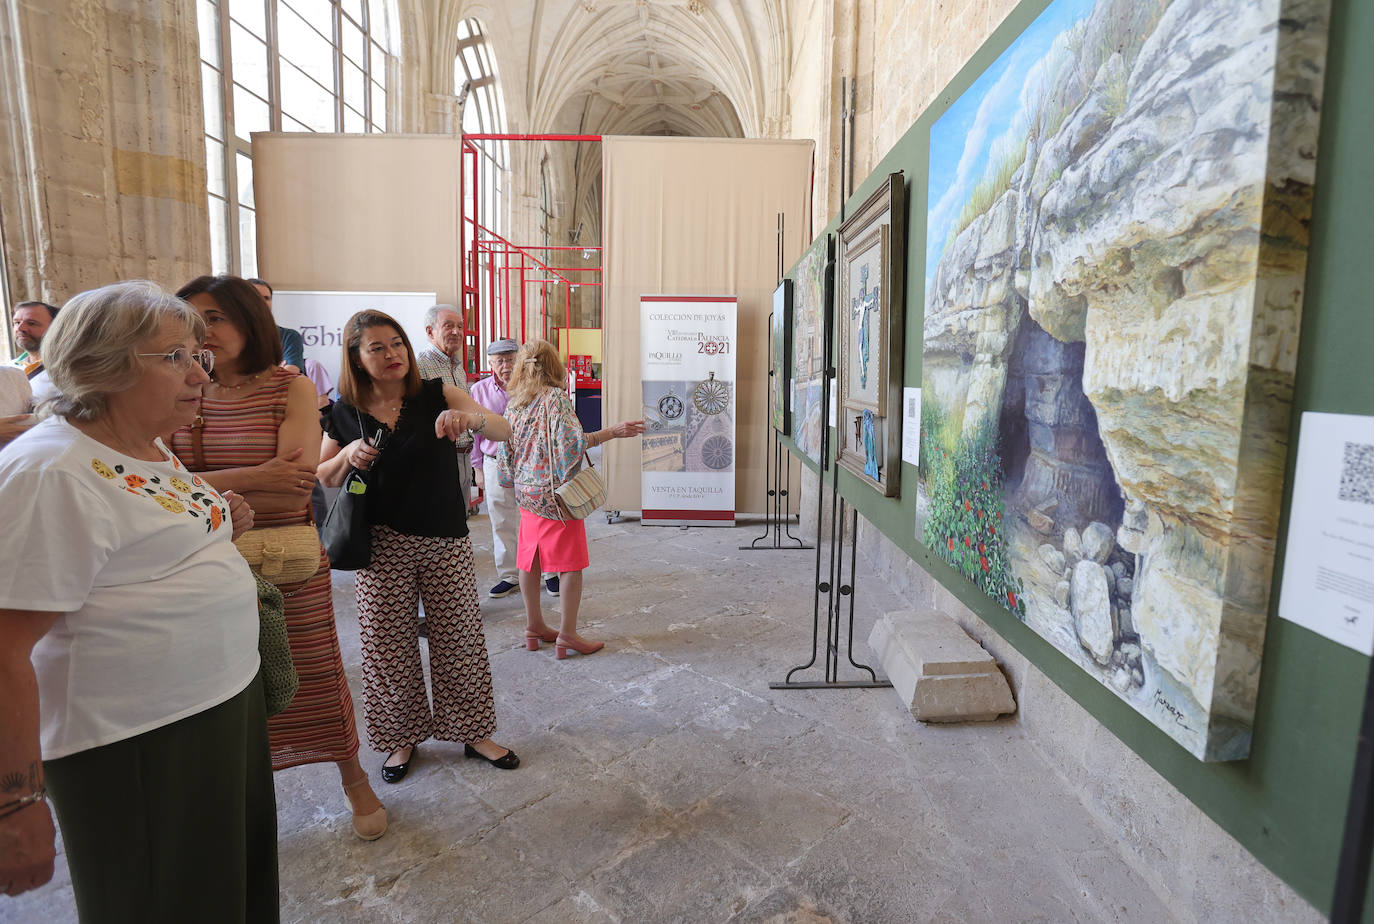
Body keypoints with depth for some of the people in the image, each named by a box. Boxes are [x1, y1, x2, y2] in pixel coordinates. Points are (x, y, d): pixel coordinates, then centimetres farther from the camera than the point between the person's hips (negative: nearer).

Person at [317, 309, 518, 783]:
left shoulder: (437, 394, -4)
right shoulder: (345, 413, 1)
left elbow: (504, 430, -13)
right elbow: (324, 478, 11)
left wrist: (472, 417, -35)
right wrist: (348, 455, -11)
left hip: (446, 540, -1)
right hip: (383, 544, 1)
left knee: (459, 639, 8)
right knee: (389, 645, 10)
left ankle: (473, 731, 28)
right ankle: (402, 737, 33)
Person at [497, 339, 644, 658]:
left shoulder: (513, 403, 7)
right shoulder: (556, 397, -11)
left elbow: (507, 447, 11)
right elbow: (571, 441, -22)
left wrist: (510, 480, 24)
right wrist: (612, 432, -19)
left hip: (527, 492, 7)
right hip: (556, 492, -7)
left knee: (530, 562, 13)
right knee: (571, 564, 1)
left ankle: (534, 626, 25)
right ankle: (567, 634, 5)